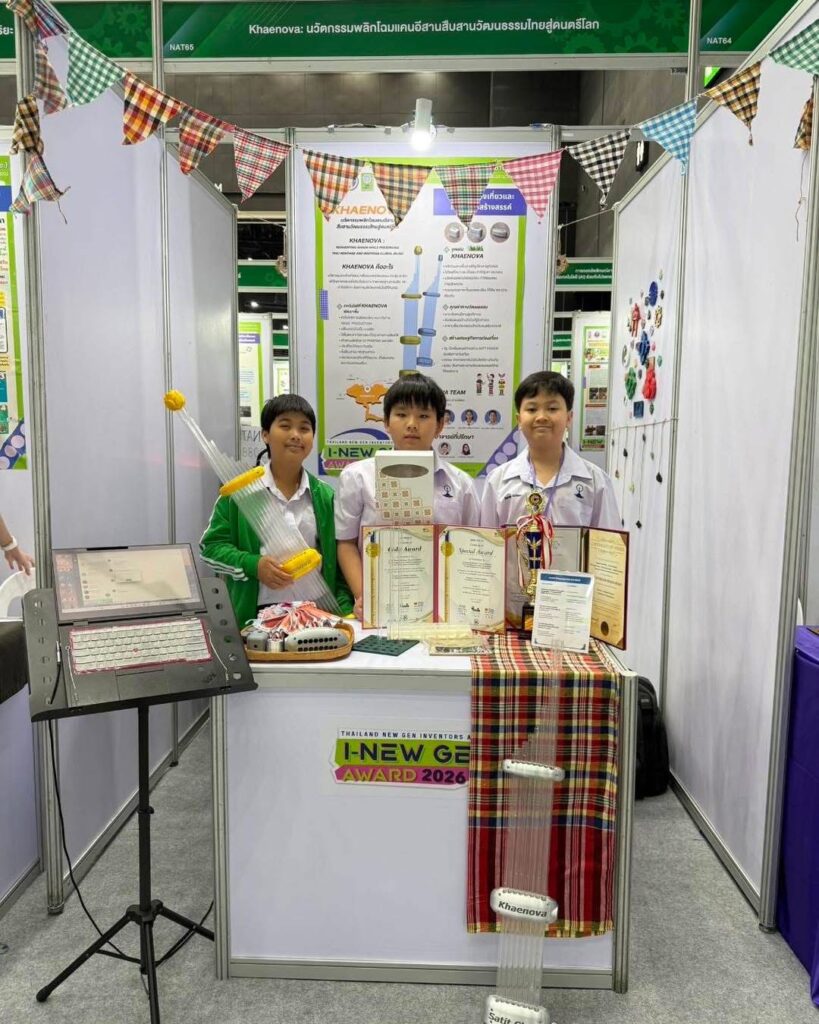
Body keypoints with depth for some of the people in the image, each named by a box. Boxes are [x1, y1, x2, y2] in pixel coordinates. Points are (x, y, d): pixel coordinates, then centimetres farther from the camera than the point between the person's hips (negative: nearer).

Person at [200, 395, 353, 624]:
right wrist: (252, 565, -13)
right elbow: (211, 546, 3)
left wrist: (345, 612, 0)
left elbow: (339, 560, 10)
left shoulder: (325, 496, 8)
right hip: (257, 616, -2)